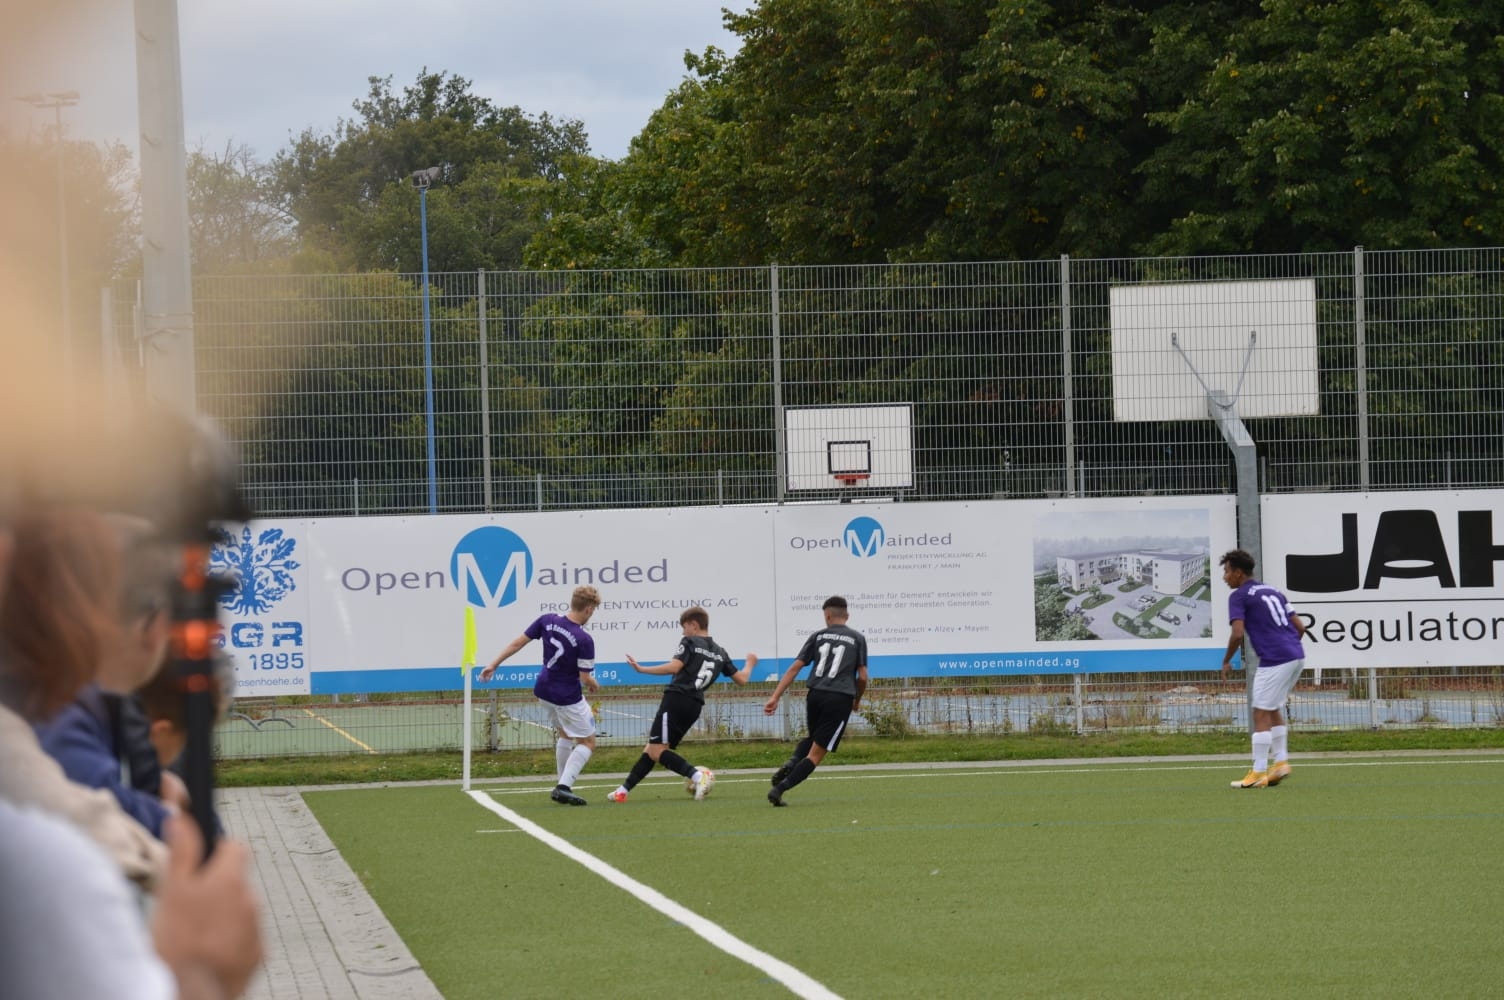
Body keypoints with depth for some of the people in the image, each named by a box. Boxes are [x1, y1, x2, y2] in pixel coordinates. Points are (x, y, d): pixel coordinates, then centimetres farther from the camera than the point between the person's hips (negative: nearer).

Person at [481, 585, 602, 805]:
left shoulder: (547, 621, -9)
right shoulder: (584, 640, -24)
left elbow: (518, 642, -3)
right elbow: (585, 678, -18)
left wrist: (493, 664, 6)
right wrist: (594, 685, 6)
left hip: (543, 691, 7)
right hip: (568, 698, -7)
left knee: (564, 735, 28)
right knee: (587, 743, 6)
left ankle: (562, 784, 29)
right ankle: (563, 787, -8)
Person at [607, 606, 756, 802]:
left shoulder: (689, 643, 1)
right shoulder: (720, 653, 20)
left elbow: (674, 667, -14)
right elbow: (741, 679, 22)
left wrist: (642, 669, -11)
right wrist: (750, 664, 44)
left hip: (676, 699, -8)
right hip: (694, 706, 8)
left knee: (656, 751, -13)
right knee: (651, 749, 14)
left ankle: (697, 775, -28)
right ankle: (623, 790, 12)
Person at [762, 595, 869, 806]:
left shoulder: (818, 636, 13)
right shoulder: (857, 639, 9)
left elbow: (794, 668, 6)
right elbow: (862, 677, 5)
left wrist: (775, 697, 3)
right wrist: (857, 700, 25)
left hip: (815, 695, 3)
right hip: (840, 699, -3)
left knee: (812, 739, 30)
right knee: (816, 754, 1)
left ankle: (791, 763, 0)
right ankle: (779, 789, -13)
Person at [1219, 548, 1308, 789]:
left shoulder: (1239, 596, -3)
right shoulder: (1272, 591, 21)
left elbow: (1238, 634, -14)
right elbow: (1300, 627, 18)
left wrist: (1226, 662, 0)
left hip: (1274, 660, -8)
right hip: (1296, 655, 8)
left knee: (1261, 714, -2)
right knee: (1273, 710, 21)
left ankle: (1258, 773, -3)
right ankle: (1281, 762, 15)